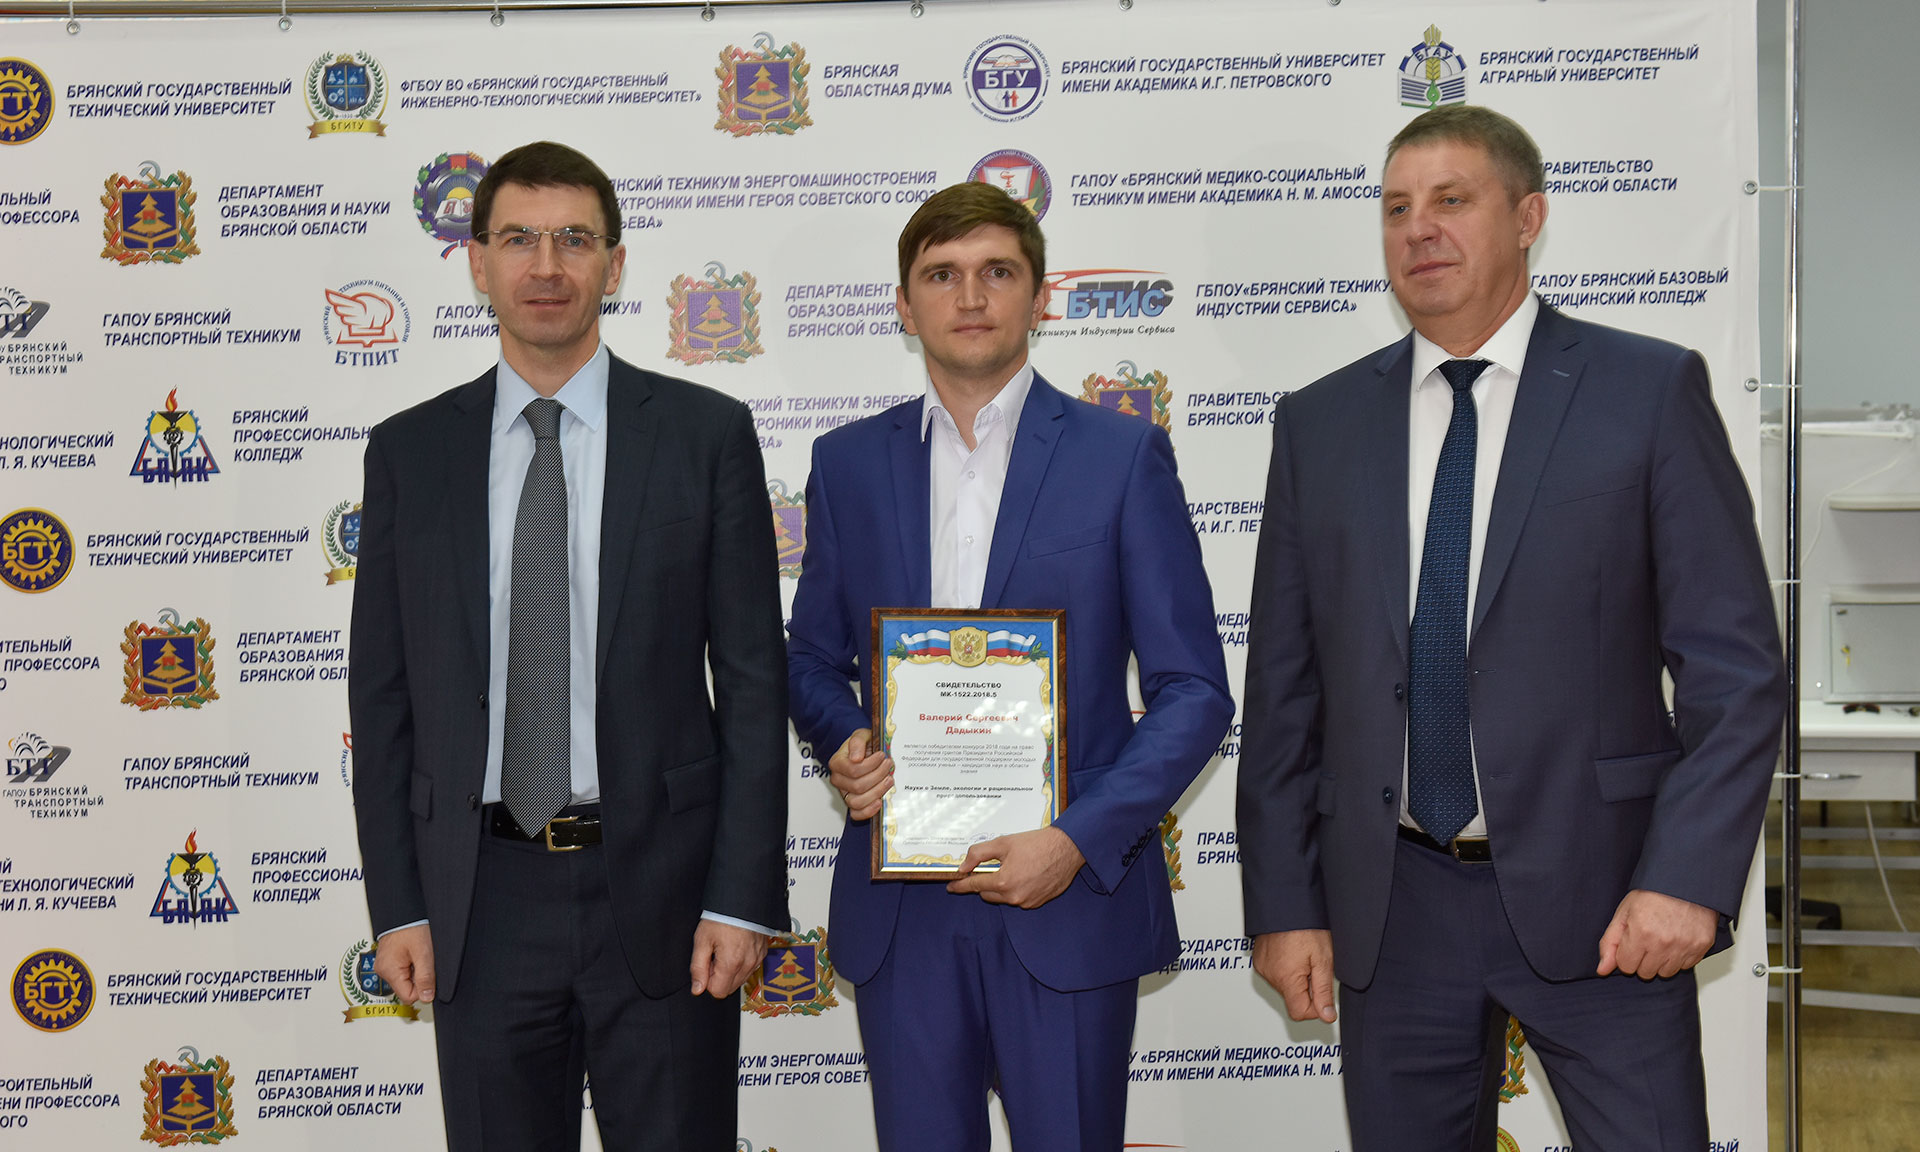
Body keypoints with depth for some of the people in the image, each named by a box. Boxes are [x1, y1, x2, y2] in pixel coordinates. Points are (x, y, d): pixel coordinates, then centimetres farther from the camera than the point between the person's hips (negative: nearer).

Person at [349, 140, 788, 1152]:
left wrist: (743, 898, -7)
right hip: (482, 904, 2)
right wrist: (396, 907, 1)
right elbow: (382, 695, 6)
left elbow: (752, 680, -2)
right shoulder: (410, 452, 6)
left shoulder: (706, 434, 0)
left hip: (657, 888, -1)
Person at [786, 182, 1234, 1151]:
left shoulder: (1123, 454, 0)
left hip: (1072, 892, -2)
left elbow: (1193, 691, -2)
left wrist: (1080, 841, -13)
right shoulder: (847, 463, 9)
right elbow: (812, 660, 17)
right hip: (899, 907, 2)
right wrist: (845, 744, -6)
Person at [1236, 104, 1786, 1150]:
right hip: (1390, 905, 3)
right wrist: (1283, 903, 4)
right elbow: (1283, 687, 8)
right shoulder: (1319, 424, 8)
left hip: (1594, 897, -2)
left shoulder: (1651, 390, -1)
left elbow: (1736, 662, -4)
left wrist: (1688, 876, -13)